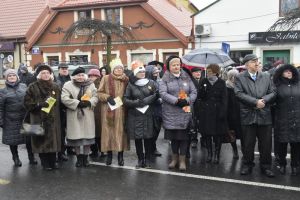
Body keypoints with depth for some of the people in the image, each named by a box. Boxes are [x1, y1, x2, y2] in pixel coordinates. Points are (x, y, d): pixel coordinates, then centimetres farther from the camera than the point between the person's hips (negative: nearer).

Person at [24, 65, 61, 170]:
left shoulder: (56, 87, 11)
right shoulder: (33, 87, 0)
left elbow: (60, 102, 15)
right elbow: (27, 102, -4)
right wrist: (39, 104, -17)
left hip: (53, 119, 3)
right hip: (39, 119, -3)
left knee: (53, 140, 4)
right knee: (42, 140, -2)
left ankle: (53, 161, 18)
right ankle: (45, 163, 11)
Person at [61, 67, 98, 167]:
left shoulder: (90, 84, 9)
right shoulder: (68, 85, 0)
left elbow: (95, 97, 4)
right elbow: (64, 98, -11)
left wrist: (89, 102, -17)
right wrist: (78, 103, -18)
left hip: (87, 115, 2)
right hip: (74, 115, -2)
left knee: (87, 135, 4)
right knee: (76, 136, 2)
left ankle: (85, 157, 18)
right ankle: (79, 157, 18)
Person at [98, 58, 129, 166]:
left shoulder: (126, 79, 7)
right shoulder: (106, 78, 1)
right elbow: (99, 93, 2)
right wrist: (107, 98, -14)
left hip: (121, 110, 2)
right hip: (109, 110, -1)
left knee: (121, 131, 3)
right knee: (109, 131, 2)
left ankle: (120, 155, 14)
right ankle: (109, 154, 16)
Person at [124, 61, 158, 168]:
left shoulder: (151, 83, 6)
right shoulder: (130, 85, 4)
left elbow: (156, 95, 2)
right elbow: (125, 100, 0)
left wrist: (146, 101, -12)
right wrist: (136, 103, -16)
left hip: (148, 115, 0)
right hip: (135, 116, 0)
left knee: (148, 138, 3)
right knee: (137, 138, 4)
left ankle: (147, 159, 15)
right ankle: (140, 159, 17)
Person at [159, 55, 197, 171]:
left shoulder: (186, 78, 10)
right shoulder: (165, 79, 3)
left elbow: (194, 92, 4)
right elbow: (163, 93, -11)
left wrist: (187, 100, -14)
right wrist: (176, 101, -19)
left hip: (185, 113, 1)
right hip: (171, 113, -1)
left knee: (183, 136, 2)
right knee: (173, 136, 9)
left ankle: (182, 160, 13)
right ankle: (174, 158, 27)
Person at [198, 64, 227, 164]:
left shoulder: (221, 83, 0)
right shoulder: (204, 81, 5)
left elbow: (224, 99, -2)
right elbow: (200, 96, 2)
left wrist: (223, 112, -10)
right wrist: (202, 89, -19)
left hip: (217, 111, -2)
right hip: (205, 111, 2)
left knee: (218, 133, 2)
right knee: (206, 133, 5)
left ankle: (217, 154, 13)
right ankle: (209, 153, 18)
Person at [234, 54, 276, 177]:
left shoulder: (266, 77, 11)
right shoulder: (240, 78, 1)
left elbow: (272, 93, 5)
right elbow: (239, 94, -11)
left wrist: (263, 101, -14)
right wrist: (256, 102, -17)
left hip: (264, 116, 2)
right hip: (248, 116, -2)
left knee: (266, 144, 8)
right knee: (248, 144, 7)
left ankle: (266, 166, 23)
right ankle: (247, 165, 23)